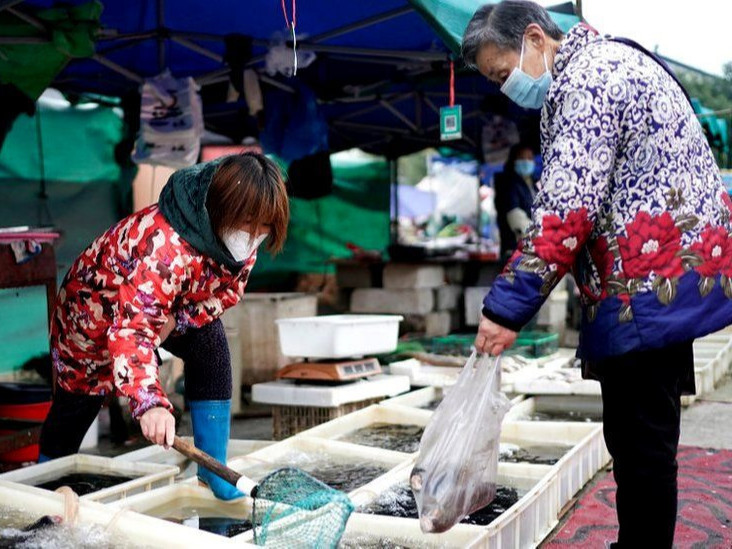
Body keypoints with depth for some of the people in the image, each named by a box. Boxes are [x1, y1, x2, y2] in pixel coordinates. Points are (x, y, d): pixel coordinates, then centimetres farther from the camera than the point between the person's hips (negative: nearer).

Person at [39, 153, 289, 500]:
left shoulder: (240, 237, -20)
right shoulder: (165, 247, -45)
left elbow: (227, 290, -6)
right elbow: (133, 328, -51)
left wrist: (178, 319, -25)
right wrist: (150, 403, -64)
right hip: (95, 317, -5)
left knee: (211, 347, -18)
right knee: (77, 404, 8)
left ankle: (213, 472, -7)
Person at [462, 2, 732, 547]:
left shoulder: (589, 75, -13)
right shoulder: (600, 65, 20)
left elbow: (567, 209, -22)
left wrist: (507, 307, -21)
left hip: (652, 281, -10)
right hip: (662, 277, 10)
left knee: (641, 442, -4)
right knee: (633, 436, 15)